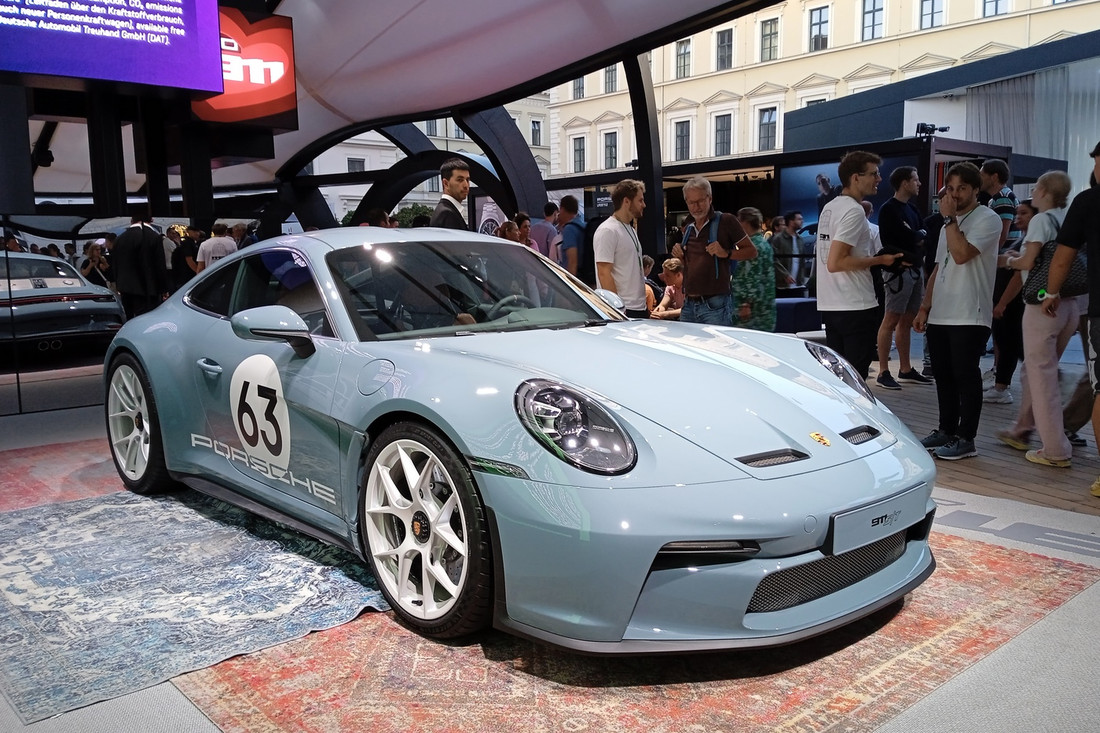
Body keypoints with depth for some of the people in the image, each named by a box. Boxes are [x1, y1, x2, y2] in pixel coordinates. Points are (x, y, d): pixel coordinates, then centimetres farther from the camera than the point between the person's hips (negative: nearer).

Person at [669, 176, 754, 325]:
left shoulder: (726, 221, -4)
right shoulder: (688, 228, 15)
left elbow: (751, 251, -1)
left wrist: (726, 253, -17)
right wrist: (680, 255, 6)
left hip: (715, 306, -6)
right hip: (688, 305, 6)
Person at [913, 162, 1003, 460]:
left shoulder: (988, 220, -6)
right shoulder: (950, 224, 19)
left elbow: (961, 255, -22)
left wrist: (949, 218, -13)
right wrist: (924, 308, 14)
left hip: (969, 317, -8)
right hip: (940, 315, 8)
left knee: (966, 377, -3)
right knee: (944, 376, 12)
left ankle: (965, 439, 3)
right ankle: (946, 430, 22)